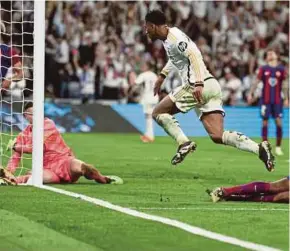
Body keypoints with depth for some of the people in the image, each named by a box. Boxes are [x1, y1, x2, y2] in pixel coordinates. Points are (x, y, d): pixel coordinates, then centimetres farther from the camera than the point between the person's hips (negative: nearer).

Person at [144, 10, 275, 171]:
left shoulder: (174, 38, -10)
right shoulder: (168, 38, 20)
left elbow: (194, 55, -26)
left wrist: (198, 84, -35)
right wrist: (162, 75, 51)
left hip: (200, 87, -9)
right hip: (211, 87, 9)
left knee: (158, 113, 3)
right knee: (217, 136, -2)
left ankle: (184, 143, -11)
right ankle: (259, 148, -15)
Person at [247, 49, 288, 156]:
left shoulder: (281, 69, 5)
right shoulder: (263, 69, 4)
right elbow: (257, 81, 4)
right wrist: (250, 93, -4)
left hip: (277, 100, 0)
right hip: (265, 100, 0)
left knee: (279, 122, -6)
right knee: (265, 122, -1)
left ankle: (278, 147, 4)